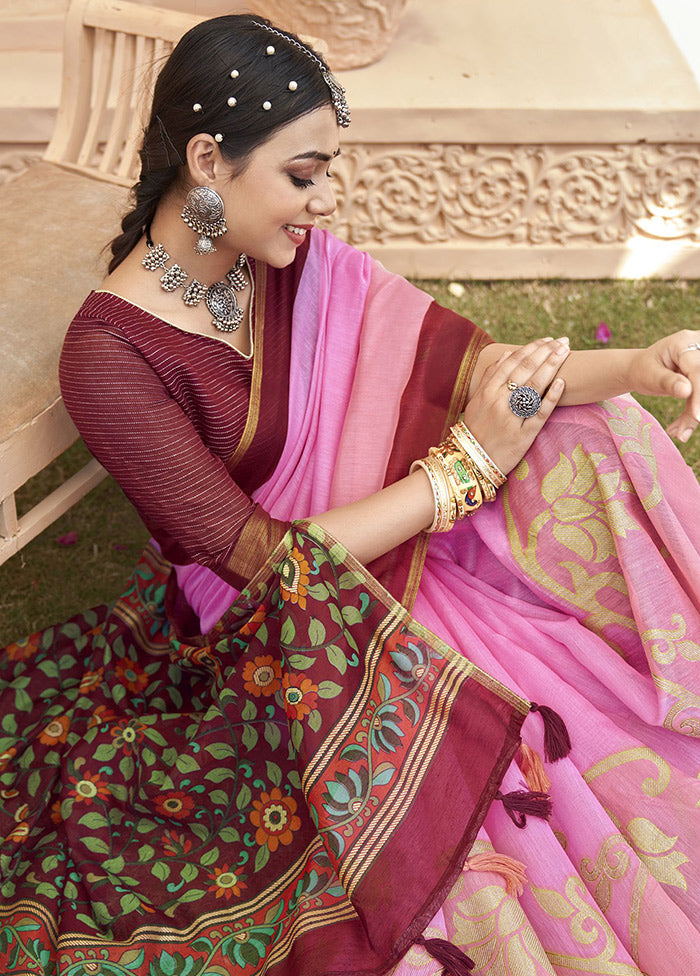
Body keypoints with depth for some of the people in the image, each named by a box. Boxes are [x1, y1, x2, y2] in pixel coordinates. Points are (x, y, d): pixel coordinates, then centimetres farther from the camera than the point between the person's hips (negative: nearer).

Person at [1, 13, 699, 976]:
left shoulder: (300, 263, -2)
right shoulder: (107, 354, -19)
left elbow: (469, 357, -7)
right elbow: (259, 558, -22)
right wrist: (465, 464, -23)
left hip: (371, 558, 7)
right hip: (252, 633, -6)